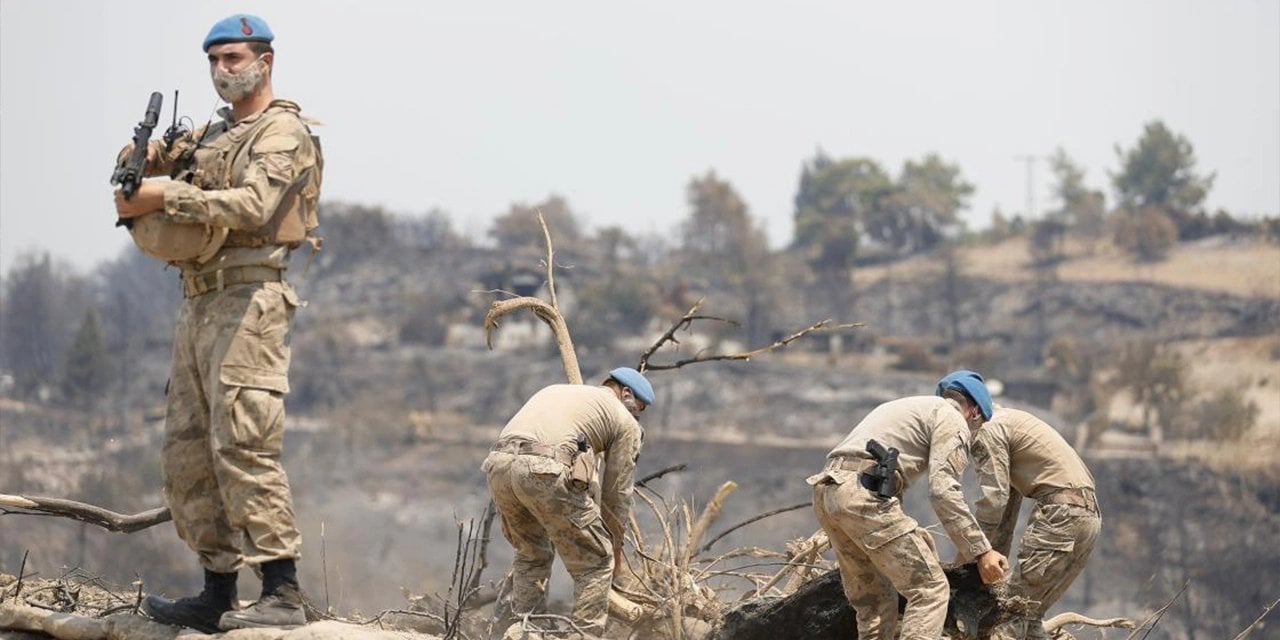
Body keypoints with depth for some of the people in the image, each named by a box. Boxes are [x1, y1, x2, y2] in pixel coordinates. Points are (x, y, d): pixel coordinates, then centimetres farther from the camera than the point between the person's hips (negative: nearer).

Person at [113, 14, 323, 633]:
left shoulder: (282, 132, -5)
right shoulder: (210, 135, 23)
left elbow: (253, 205, -20)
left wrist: (164, 199, -22)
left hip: (247, 301, -9)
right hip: (199, 305, 9)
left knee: (242, 445, -17)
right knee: (186, 455, 8)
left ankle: (283, 594, -19)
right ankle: (217, 593, 12)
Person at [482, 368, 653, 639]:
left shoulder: (554, 391, 38)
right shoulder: (625, 421, 20)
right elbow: (617, 492, 21)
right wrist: (616, 545, 36)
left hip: (498, 464, 6)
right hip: (546, 471, -6)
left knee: (532, 555, 28)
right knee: (596, 563, 9)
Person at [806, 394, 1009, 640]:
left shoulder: (908, 408, 35)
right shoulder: (951, 418, 7)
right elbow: (943, 491, -7)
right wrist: (981, 550, -8)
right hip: (865, 493, -9)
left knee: (874, 601, 16)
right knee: (930, 589, -5)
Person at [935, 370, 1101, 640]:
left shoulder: (989, 431, -5)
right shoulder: (1008, 422, 25)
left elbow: (993, 500, -13)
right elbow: (1009, 504, 25)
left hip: (1062, 513, -9)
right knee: (1029, 615, 13)